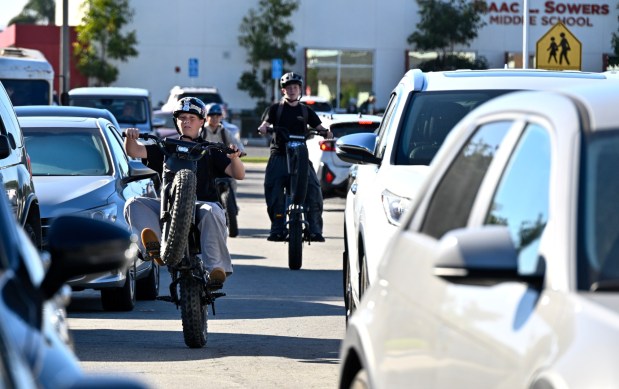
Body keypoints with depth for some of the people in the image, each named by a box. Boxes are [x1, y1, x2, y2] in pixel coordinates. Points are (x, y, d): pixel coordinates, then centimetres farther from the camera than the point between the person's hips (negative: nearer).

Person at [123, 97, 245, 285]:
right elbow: (133, 151, 9)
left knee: (212, 213, -38)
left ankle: (217, 266, -39)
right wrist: (130, 137, -13)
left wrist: (234, 157, -16)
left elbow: (239, 174, 5)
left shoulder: (210, 150, 15)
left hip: (203, 203, -2)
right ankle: (155, 247, -45)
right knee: (134, 204, -21)